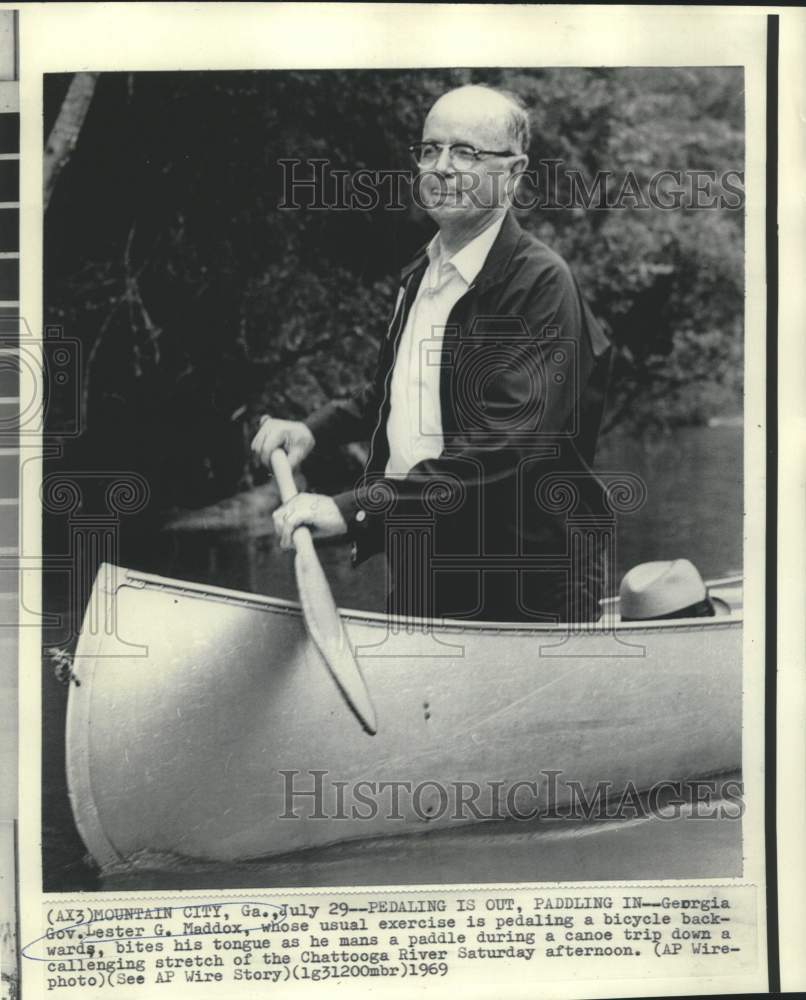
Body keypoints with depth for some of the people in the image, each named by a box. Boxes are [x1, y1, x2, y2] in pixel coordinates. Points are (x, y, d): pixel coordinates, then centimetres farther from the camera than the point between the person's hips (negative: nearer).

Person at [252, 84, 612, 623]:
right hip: (417, 576, 7)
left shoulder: (541, 283, -17)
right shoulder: (422, 273, 9)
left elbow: (506, 447, -28)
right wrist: (315, 428, 9)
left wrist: (354, 509, -33)